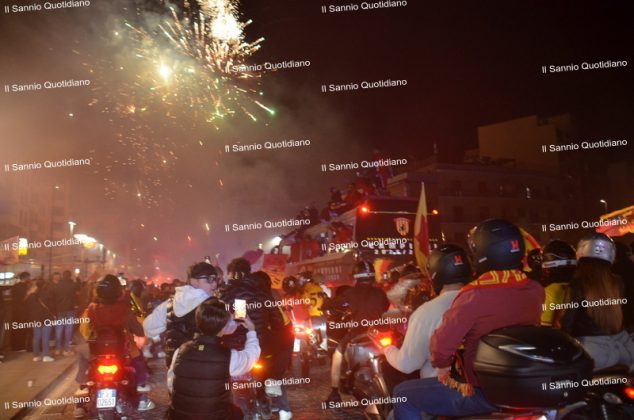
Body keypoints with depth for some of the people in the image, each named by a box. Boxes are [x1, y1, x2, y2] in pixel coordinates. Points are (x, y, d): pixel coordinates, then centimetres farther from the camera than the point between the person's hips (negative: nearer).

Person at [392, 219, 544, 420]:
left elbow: (443, 343, -20)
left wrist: (442, 365, 2)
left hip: (485, 393, -7)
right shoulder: (536, 291, -3)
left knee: (403, 395, 4)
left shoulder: (475, 295, -24)